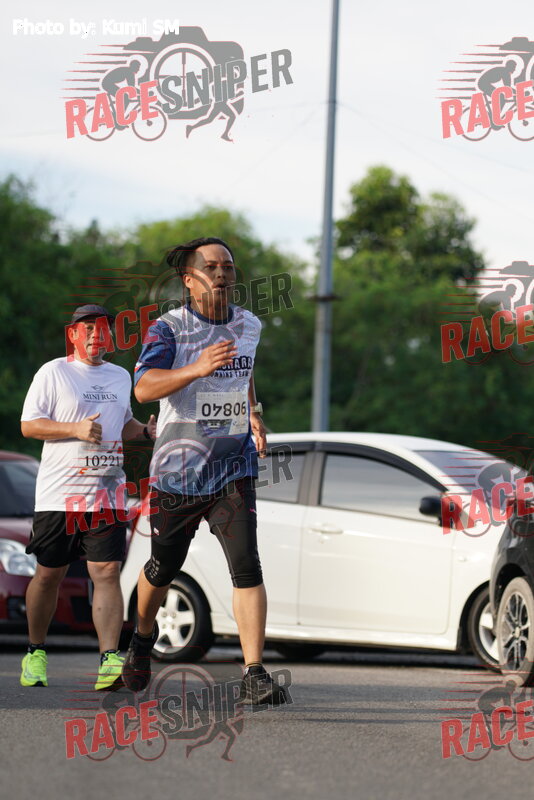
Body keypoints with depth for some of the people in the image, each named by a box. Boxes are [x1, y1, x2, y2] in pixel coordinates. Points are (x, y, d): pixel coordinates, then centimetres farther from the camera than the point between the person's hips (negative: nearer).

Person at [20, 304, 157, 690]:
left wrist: (145, 430, 8)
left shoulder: (120, 376, 16)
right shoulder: (53, 372, 0)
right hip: (58, 493, -3)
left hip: (108, 493, 3)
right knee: (49, 573, 4)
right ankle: (35, 652, 23)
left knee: (107, 572, -10)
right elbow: (29, 424, -5)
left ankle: (110, 660, -18)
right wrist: (76, 429, -17)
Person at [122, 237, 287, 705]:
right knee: (163, 569, 13)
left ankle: (255, 676, -17)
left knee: (247, 567, -15)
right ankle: (144, 636, 45)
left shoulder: (249, 326, 7)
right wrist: (197, 369, -41)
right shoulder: (169, 329, -10)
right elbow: (144, 387, -27)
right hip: (177, 471, -2)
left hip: (234, 469, 2)